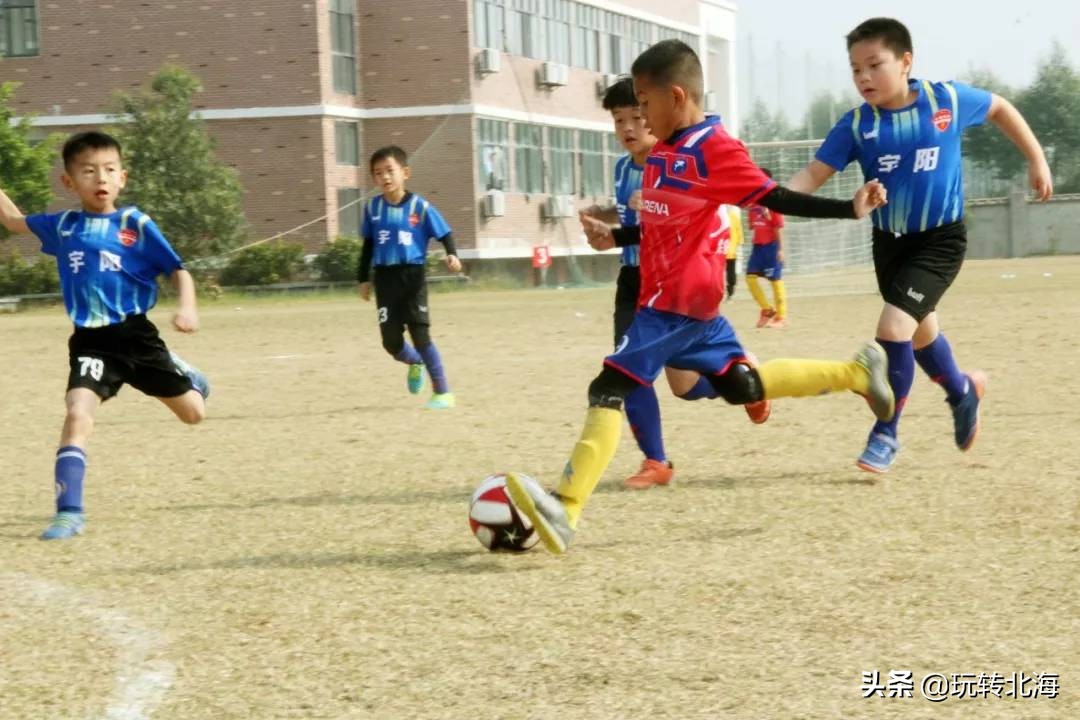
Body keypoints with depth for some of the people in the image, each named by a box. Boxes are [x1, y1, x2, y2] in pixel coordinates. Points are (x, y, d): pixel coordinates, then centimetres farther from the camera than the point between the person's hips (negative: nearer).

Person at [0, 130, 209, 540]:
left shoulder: (136, 225, -6)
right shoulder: (62, 226, 3)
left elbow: (178, 272, -3)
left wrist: (187, 308, -21)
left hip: (135, 335, 0)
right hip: (91, 342, 0)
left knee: (194, 413, 12)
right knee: (78, 414, -23)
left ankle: (183, 375, 50)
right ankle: (69, 513, -20)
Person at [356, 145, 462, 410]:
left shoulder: (420, 207, -7)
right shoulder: (372, 208, 4)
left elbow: (444, 234, -2)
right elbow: (368, 245, 14)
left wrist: (451, 255, -22)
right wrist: (363, 279, 15)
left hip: (413, 276, -4)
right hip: (385, 278, 4)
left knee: (420, 334, -9)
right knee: (391, 341, 3)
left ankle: (443, 392, 1)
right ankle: (415, 364, 37)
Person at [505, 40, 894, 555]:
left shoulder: (715, 149, -13)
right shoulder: (662, 153, 13)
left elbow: (776, 199, -14)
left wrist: (850, 209, -21)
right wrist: (614, 235, 26)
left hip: (676, 301, -10)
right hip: (689, 299, 10)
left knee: (609, 389, -16)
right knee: (740, 385, 19)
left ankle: (566, 510, -23)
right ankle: (857, 373, 28)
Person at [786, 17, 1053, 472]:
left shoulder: (947, 100, -13)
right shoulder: (857, 124, -11)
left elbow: (999, 108, 6)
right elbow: (815, 173, -17)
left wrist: (1036, 160, 9)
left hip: (940, 240, -4)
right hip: (889, 242, 4)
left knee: (893, 326, -19)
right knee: (919, 332, 22)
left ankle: (885, 435, -2)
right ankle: (963, 390, 54)